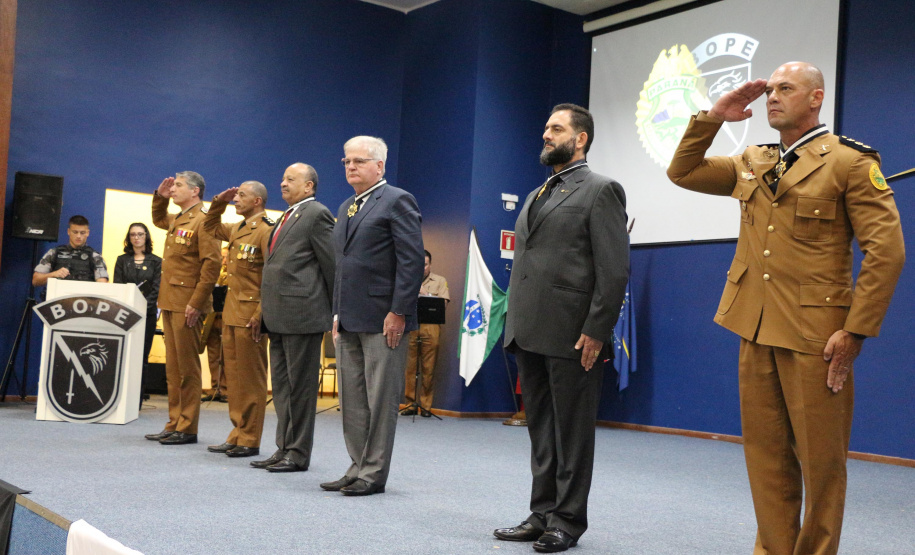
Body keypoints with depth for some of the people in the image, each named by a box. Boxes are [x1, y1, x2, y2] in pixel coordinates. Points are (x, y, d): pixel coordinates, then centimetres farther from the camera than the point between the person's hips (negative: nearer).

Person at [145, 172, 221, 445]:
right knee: (172, 368, 13)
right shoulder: (177, 220, 16)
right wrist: (160, 197, 21)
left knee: (187, 368, -2)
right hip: (170, 302, 9)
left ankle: (187, 428, 4)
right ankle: (174, 424, 20)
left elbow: (211, 265, -18)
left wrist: (196, 304, -20)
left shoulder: (203, 221, -11)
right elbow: (158, 219, 41)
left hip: (187, 305, -9)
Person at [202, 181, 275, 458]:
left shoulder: (265, 231, -13)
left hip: (250, 316, -9)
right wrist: (218, 203, 18)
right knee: (233, 376, 13)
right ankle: (238, 434, 21)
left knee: (251, 379, -1)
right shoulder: (237, 230, 14)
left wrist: (260, 316, -22)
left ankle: (250, 440, 7)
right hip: (230, 313, 9)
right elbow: (211, 228, 35)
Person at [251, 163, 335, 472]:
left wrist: (337, 310, -9)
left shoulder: (317, 214, -8)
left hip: (302, 313, -10)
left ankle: (298, 453, 6)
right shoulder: (288, 217, 21)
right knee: (282, 385, 13)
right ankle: (284, 449, 22)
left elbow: (331, 264, -10)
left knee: (300, 385, -2)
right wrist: (266, 308, 18)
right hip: (280, 316, 10)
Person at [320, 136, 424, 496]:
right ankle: (358, 469, 21)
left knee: (380, 400, -1)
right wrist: (337, 312, 18)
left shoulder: (397, 201, -6)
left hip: (382, 319, -9)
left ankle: (373, 473, 6)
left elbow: (412, 260, -12)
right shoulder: (346, 208, 20)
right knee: (352, 400, 12)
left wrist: (399, 311, -17)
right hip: (350, 320, 9)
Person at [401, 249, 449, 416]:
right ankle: (410, 403, 5)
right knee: (410, 366, -2)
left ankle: (426, 405, 2)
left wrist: (424, 294, -8)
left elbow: (443, 303, 1)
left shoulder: (440, 281, 13)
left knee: (428, 368, -4)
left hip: (430, 327, -2)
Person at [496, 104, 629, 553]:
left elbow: (615, 268, -11)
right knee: (541, 431, 14)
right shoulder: (536, 195, 21)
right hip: (530, 332, 8)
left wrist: (595, 331, -17)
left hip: (572, 335, -8)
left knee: (571, 432, 2)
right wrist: (515, 324, 14)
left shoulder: (600, 190, -4)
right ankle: (542, 514, 23)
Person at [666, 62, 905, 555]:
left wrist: (856, 331, -14)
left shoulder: (850, 162, -4)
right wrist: (713, 118, 8)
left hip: (814, 334, -5)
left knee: (820, 460, 3)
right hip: (756, 331, 6)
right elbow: (682, 171, 20)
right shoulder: (752, 164, 14)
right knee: (766, 455, 12)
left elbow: (886, 251, -9)